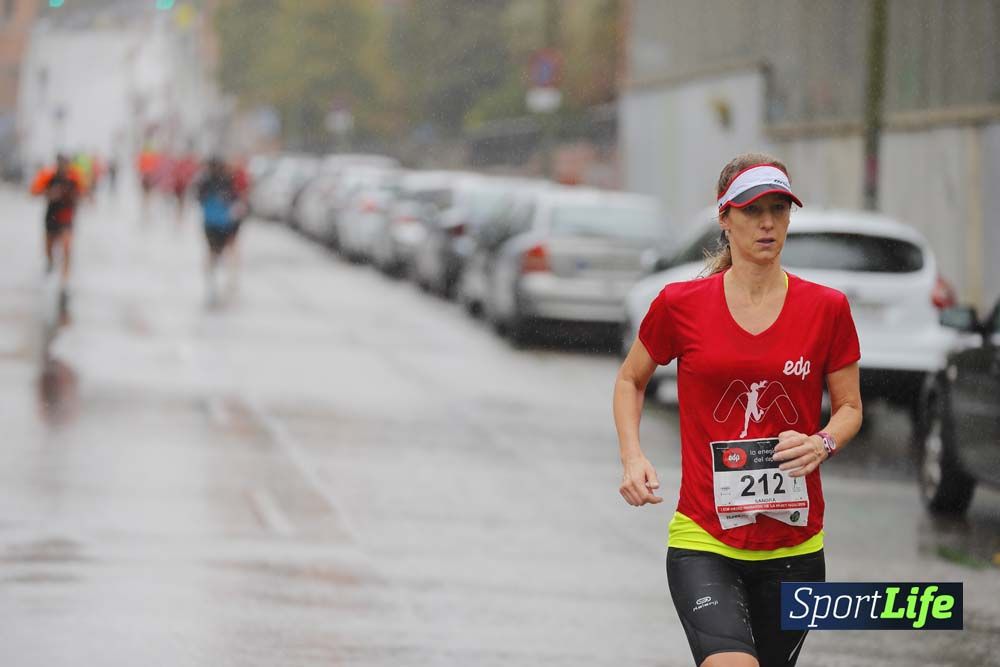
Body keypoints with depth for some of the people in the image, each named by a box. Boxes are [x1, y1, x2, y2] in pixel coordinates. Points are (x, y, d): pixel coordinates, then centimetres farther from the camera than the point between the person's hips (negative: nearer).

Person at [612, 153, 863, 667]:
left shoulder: (826, 308, 1)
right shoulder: (679, 305, -1)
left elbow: (850, 408, 11)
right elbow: (630, 380, 16)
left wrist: (821, 444, -12)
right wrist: (632, 457, -1)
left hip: (793, 548, 2)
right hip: (702, 542, -2)